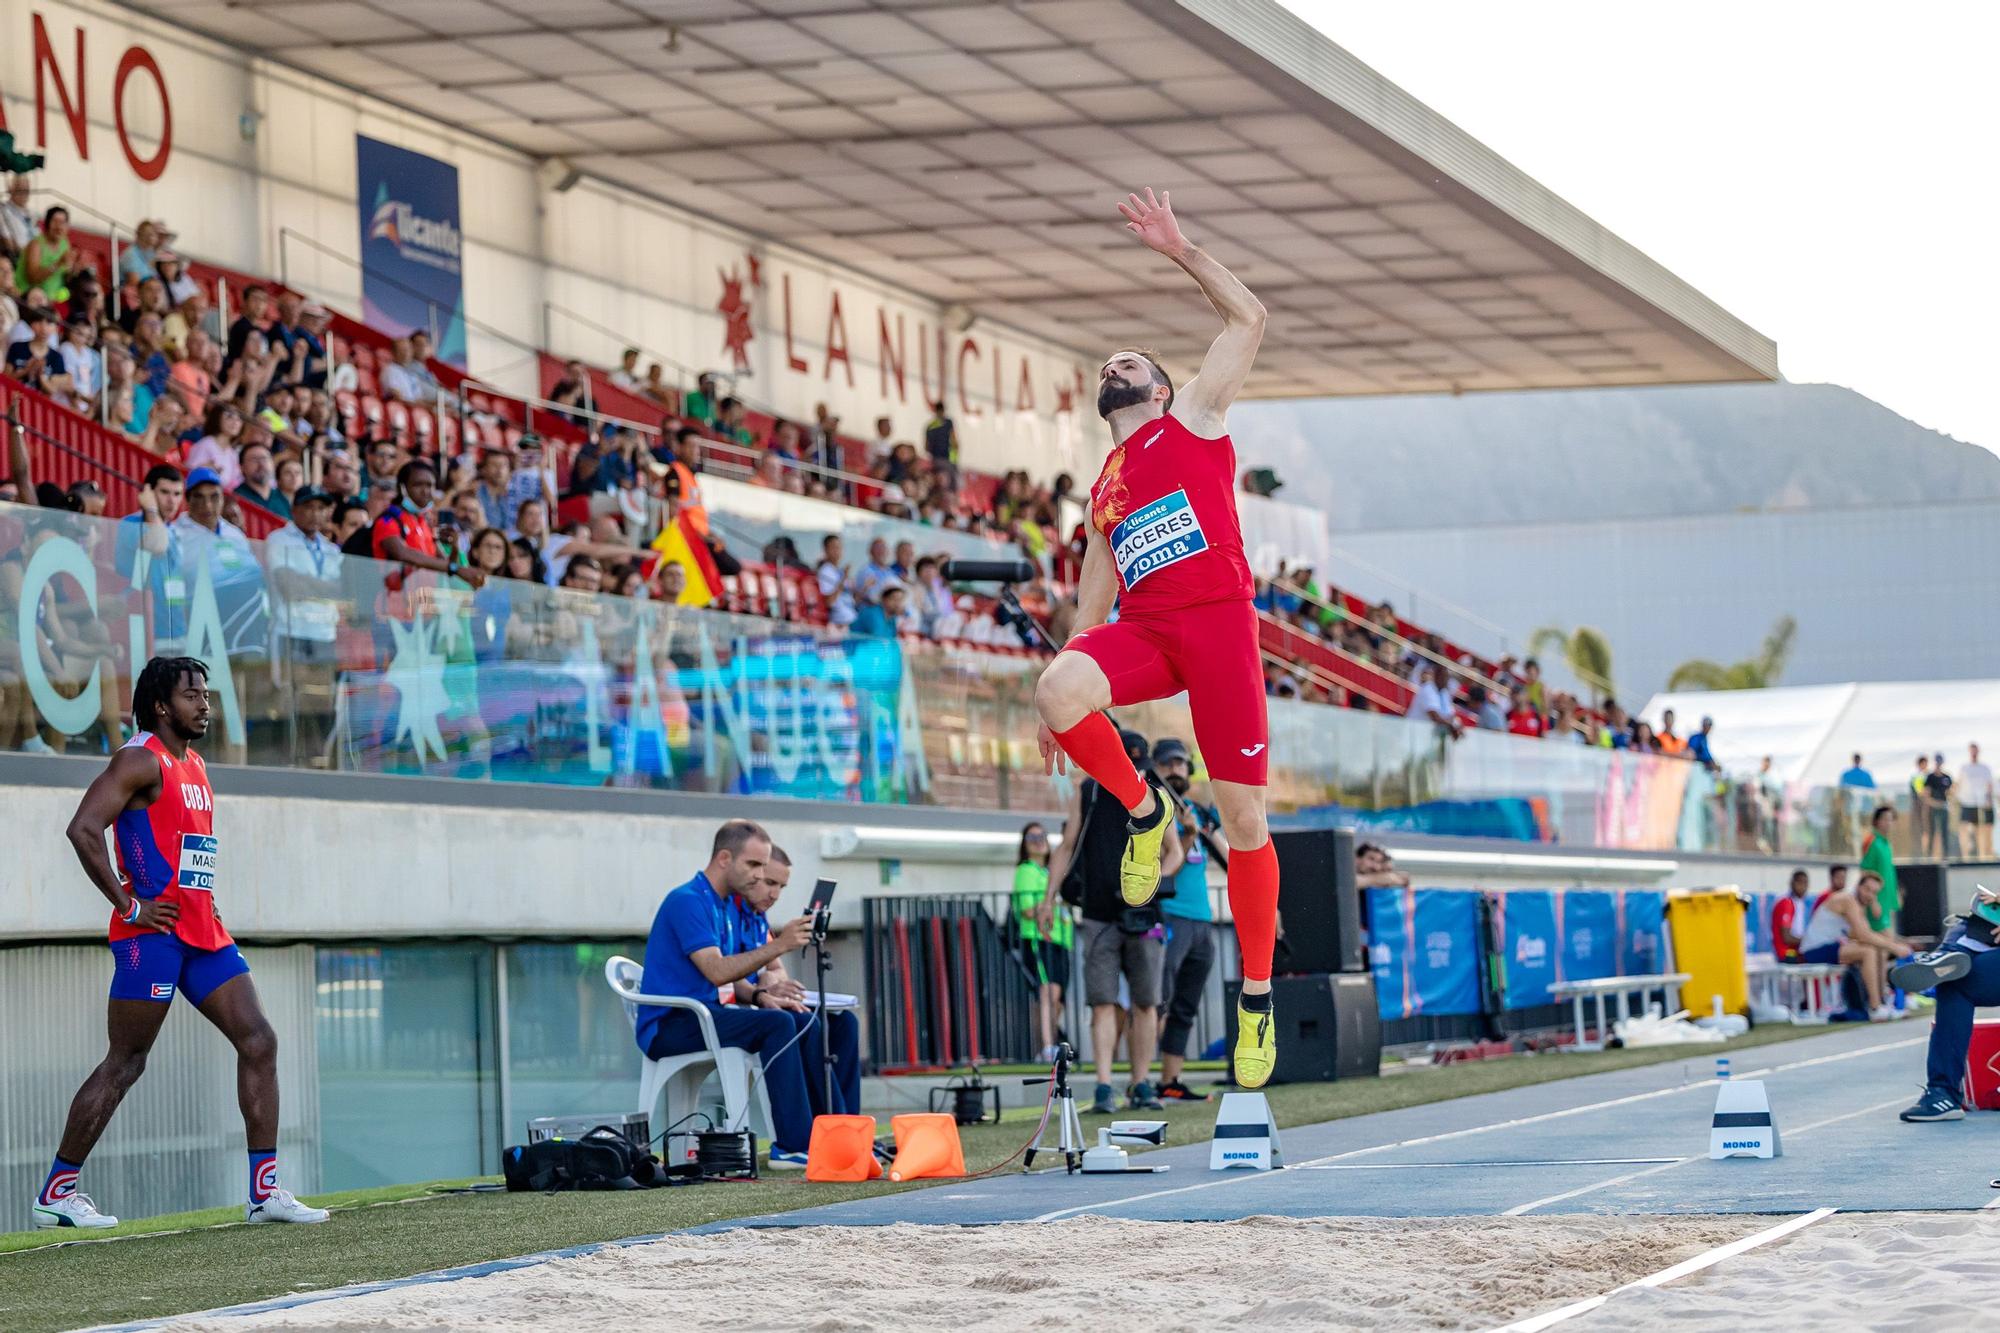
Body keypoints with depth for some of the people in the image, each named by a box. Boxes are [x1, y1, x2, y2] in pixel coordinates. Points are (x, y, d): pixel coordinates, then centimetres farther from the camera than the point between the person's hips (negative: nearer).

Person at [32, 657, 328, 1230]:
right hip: (154, 932, -8)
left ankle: (265, 1192, 0)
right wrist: (129, 905, -18)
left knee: (258, 1041, -1)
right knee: (125, 1062, -3)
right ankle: (56, 1192, 7)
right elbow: (83, 829, -20)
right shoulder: (141, 759, -9)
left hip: (202, 933, 9)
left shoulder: (195, 766, 19)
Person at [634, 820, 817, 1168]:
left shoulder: (727, 905, 17)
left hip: (703, 1015, 9)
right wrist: (778, 946, -26)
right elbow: (716, 971, -24)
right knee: (778, 1025, -26)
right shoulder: (688, 902, -13)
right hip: (668, 1026, -9)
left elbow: (732, 981, 15)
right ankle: (793, 1146, -29)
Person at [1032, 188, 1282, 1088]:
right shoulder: (1103, 491, 26)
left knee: (1243, 820, -5)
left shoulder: (1193, 422, 15)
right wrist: (1061, 697, 19)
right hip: (1143, 629, 4)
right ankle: (1139, 811, -4)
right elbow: (1093, 600, 26)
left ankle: (1257, 993, 6)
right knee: (1061, 690, -31)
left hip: (1218, 620, -4)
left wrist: (1179, 250, 4)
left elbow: (1247, 318, 7)